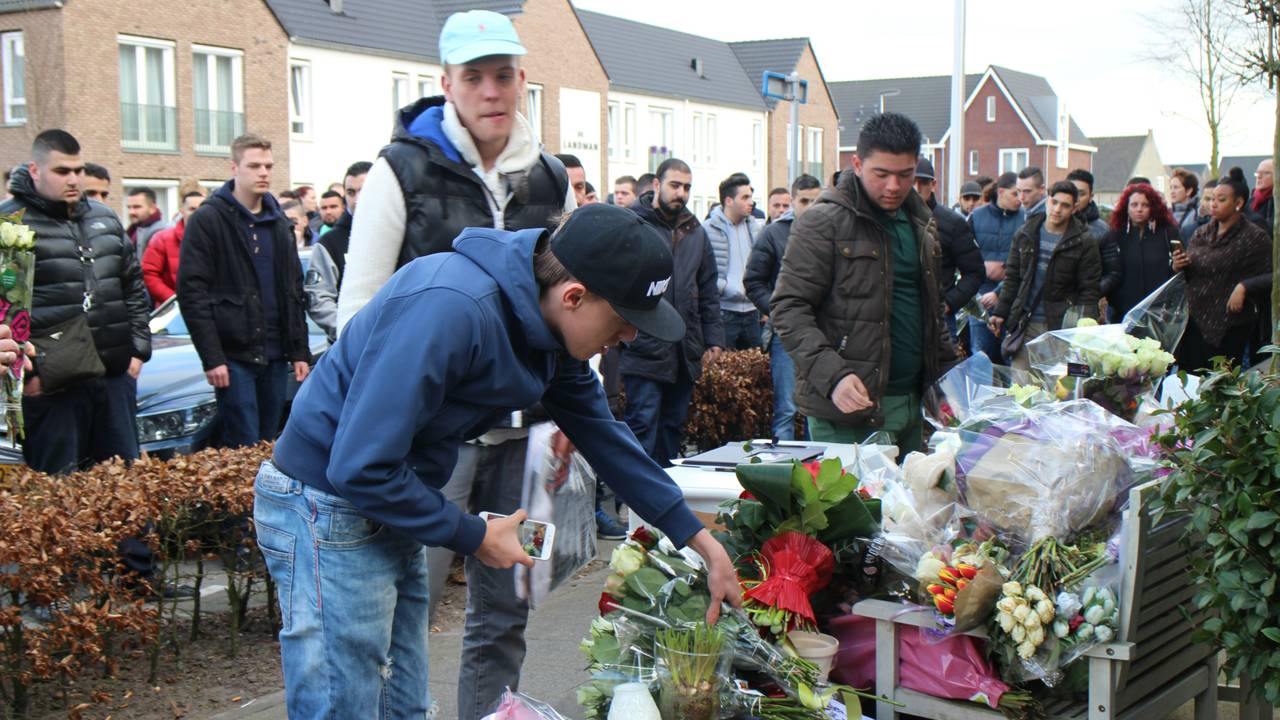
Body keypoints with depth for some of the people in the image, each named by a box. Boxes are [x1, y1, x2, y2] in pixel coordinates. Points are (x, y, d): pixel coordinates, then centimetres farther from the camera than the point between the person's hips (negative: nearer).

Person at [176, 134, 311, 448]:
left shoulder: (278, 222, 15)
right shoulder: (207, 220, -5)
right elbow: (191, 292, -10)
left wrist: (300, 351, 10)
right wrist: (211, 358, -15)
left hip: (275, 355, 6)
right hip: (233, 355, -6)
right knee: (244, 447, -8)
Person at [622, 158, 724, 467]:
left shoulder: (696, 232, 17)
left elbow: (709, 291, 20)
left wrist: (714, 338, 12)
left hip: (685, 354, 6)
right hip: (644, 349, -6)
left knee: (674, 425, 12)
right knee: (643, 424, -7)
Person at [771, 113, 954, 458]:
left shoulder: (921, 222, 15)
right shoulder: (823, 223, -8)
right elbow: (789, 310, -13)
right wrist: (832, 375, -25)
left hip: (913, 402, 7)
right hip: (848, 409, -7)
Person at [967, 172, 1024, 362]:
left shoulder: (1025, 219, -1)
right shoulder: (977, 217, 5)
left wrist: (999, 293, -13)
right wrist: (982, 267, -11)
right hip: (980, 295, 1)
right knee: (981, 354, 2)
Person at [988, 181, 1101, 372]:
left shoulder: (1084, 242, 0)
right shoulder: (1025, 234, 10)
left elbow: (1090, 290, -2)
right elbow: (1012, 277, 14)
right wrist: (1000, 313, 6)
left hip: (1062, 326, -3)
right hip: (1026, 324, 3)